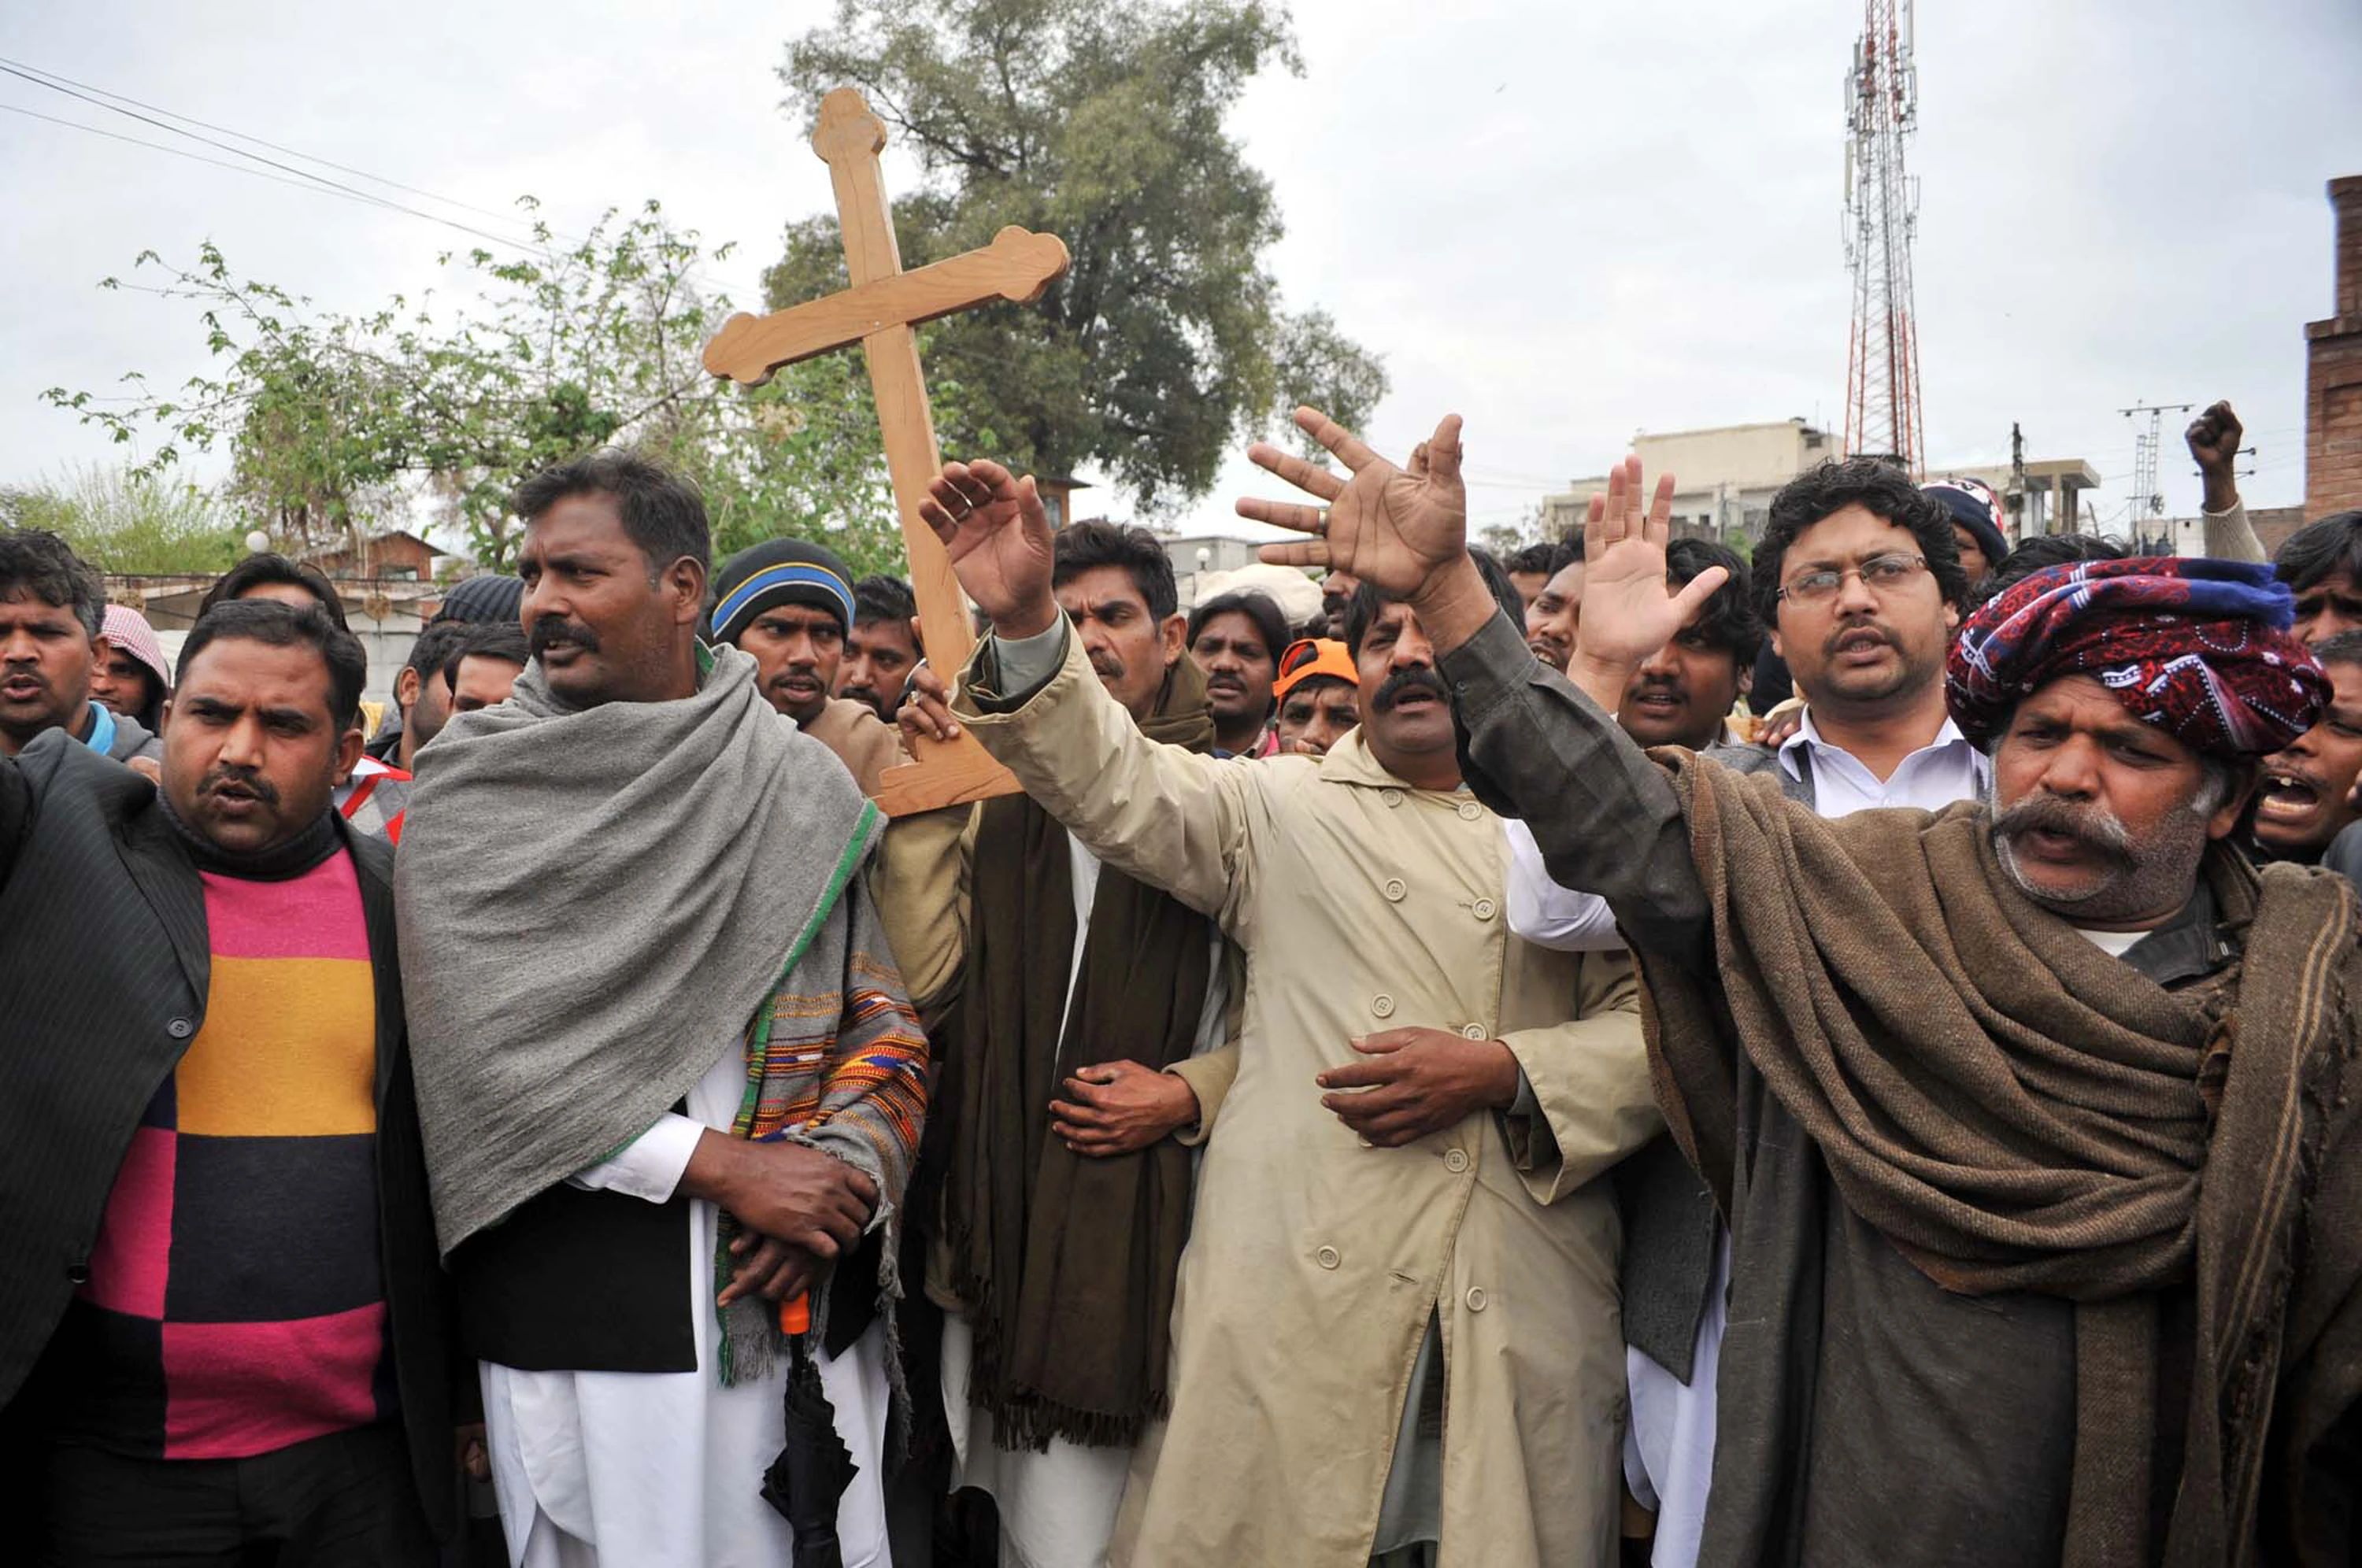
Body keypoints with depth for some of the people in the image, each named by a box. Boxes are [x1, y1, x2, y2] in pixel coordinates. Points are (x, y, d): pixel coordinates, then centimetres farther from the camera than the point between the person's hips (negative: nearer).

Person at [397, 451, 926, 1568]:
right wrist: (720, 1166, -14)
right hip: (579, 1310, -2)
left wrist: (840, 1174, -11)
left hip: (804, 1301, 2)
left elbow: (887, 1017, 7)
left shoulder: (806, 786, 6)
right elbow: (485, 1049, -9)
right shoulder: (471, 786, 0)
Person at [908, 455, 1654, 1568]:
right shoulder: (1284, 808, 10)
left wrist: (1503, 1072, -12)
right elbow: (1120, 782, -4)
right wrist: (1026, 622, -19)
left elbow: (1658, 1024, 5)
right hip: (1295, 1294, 0)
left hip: (1525, 1302, 1)